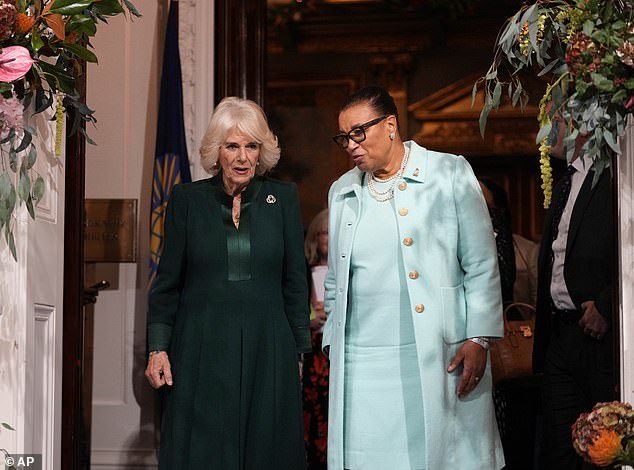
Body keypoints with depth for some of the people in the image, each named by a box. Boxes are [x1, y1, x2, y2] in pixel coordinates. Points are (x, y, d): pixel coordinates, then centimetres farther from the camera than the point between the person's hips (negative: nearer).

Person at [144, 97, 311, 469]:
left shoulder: (284, 198, 5)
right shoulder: (187, 199, 3)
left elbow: (295, 281, 7)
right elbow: (168, 282, 6)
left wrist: (300, 350, 4)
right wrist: (158, 348, -1)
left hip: (267, 352, 1)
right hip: (202, 351, -1)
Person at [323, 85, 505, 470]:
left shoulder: (451, 174, 3)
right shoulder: (342, 192, 16)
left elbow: (482, 265, 1)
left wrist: (478, 340, -6)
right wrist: (333, 344, 14)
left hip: (441, 359, -3)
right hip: (362, 363, 4)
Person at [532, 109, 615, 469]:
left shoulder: (613, 175, -8)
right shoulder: (564, 186, 21)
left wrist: (606, 305, -19)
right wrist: (542, 340, 18)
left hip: (602, 335, -8)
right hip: (562, 337, 9)